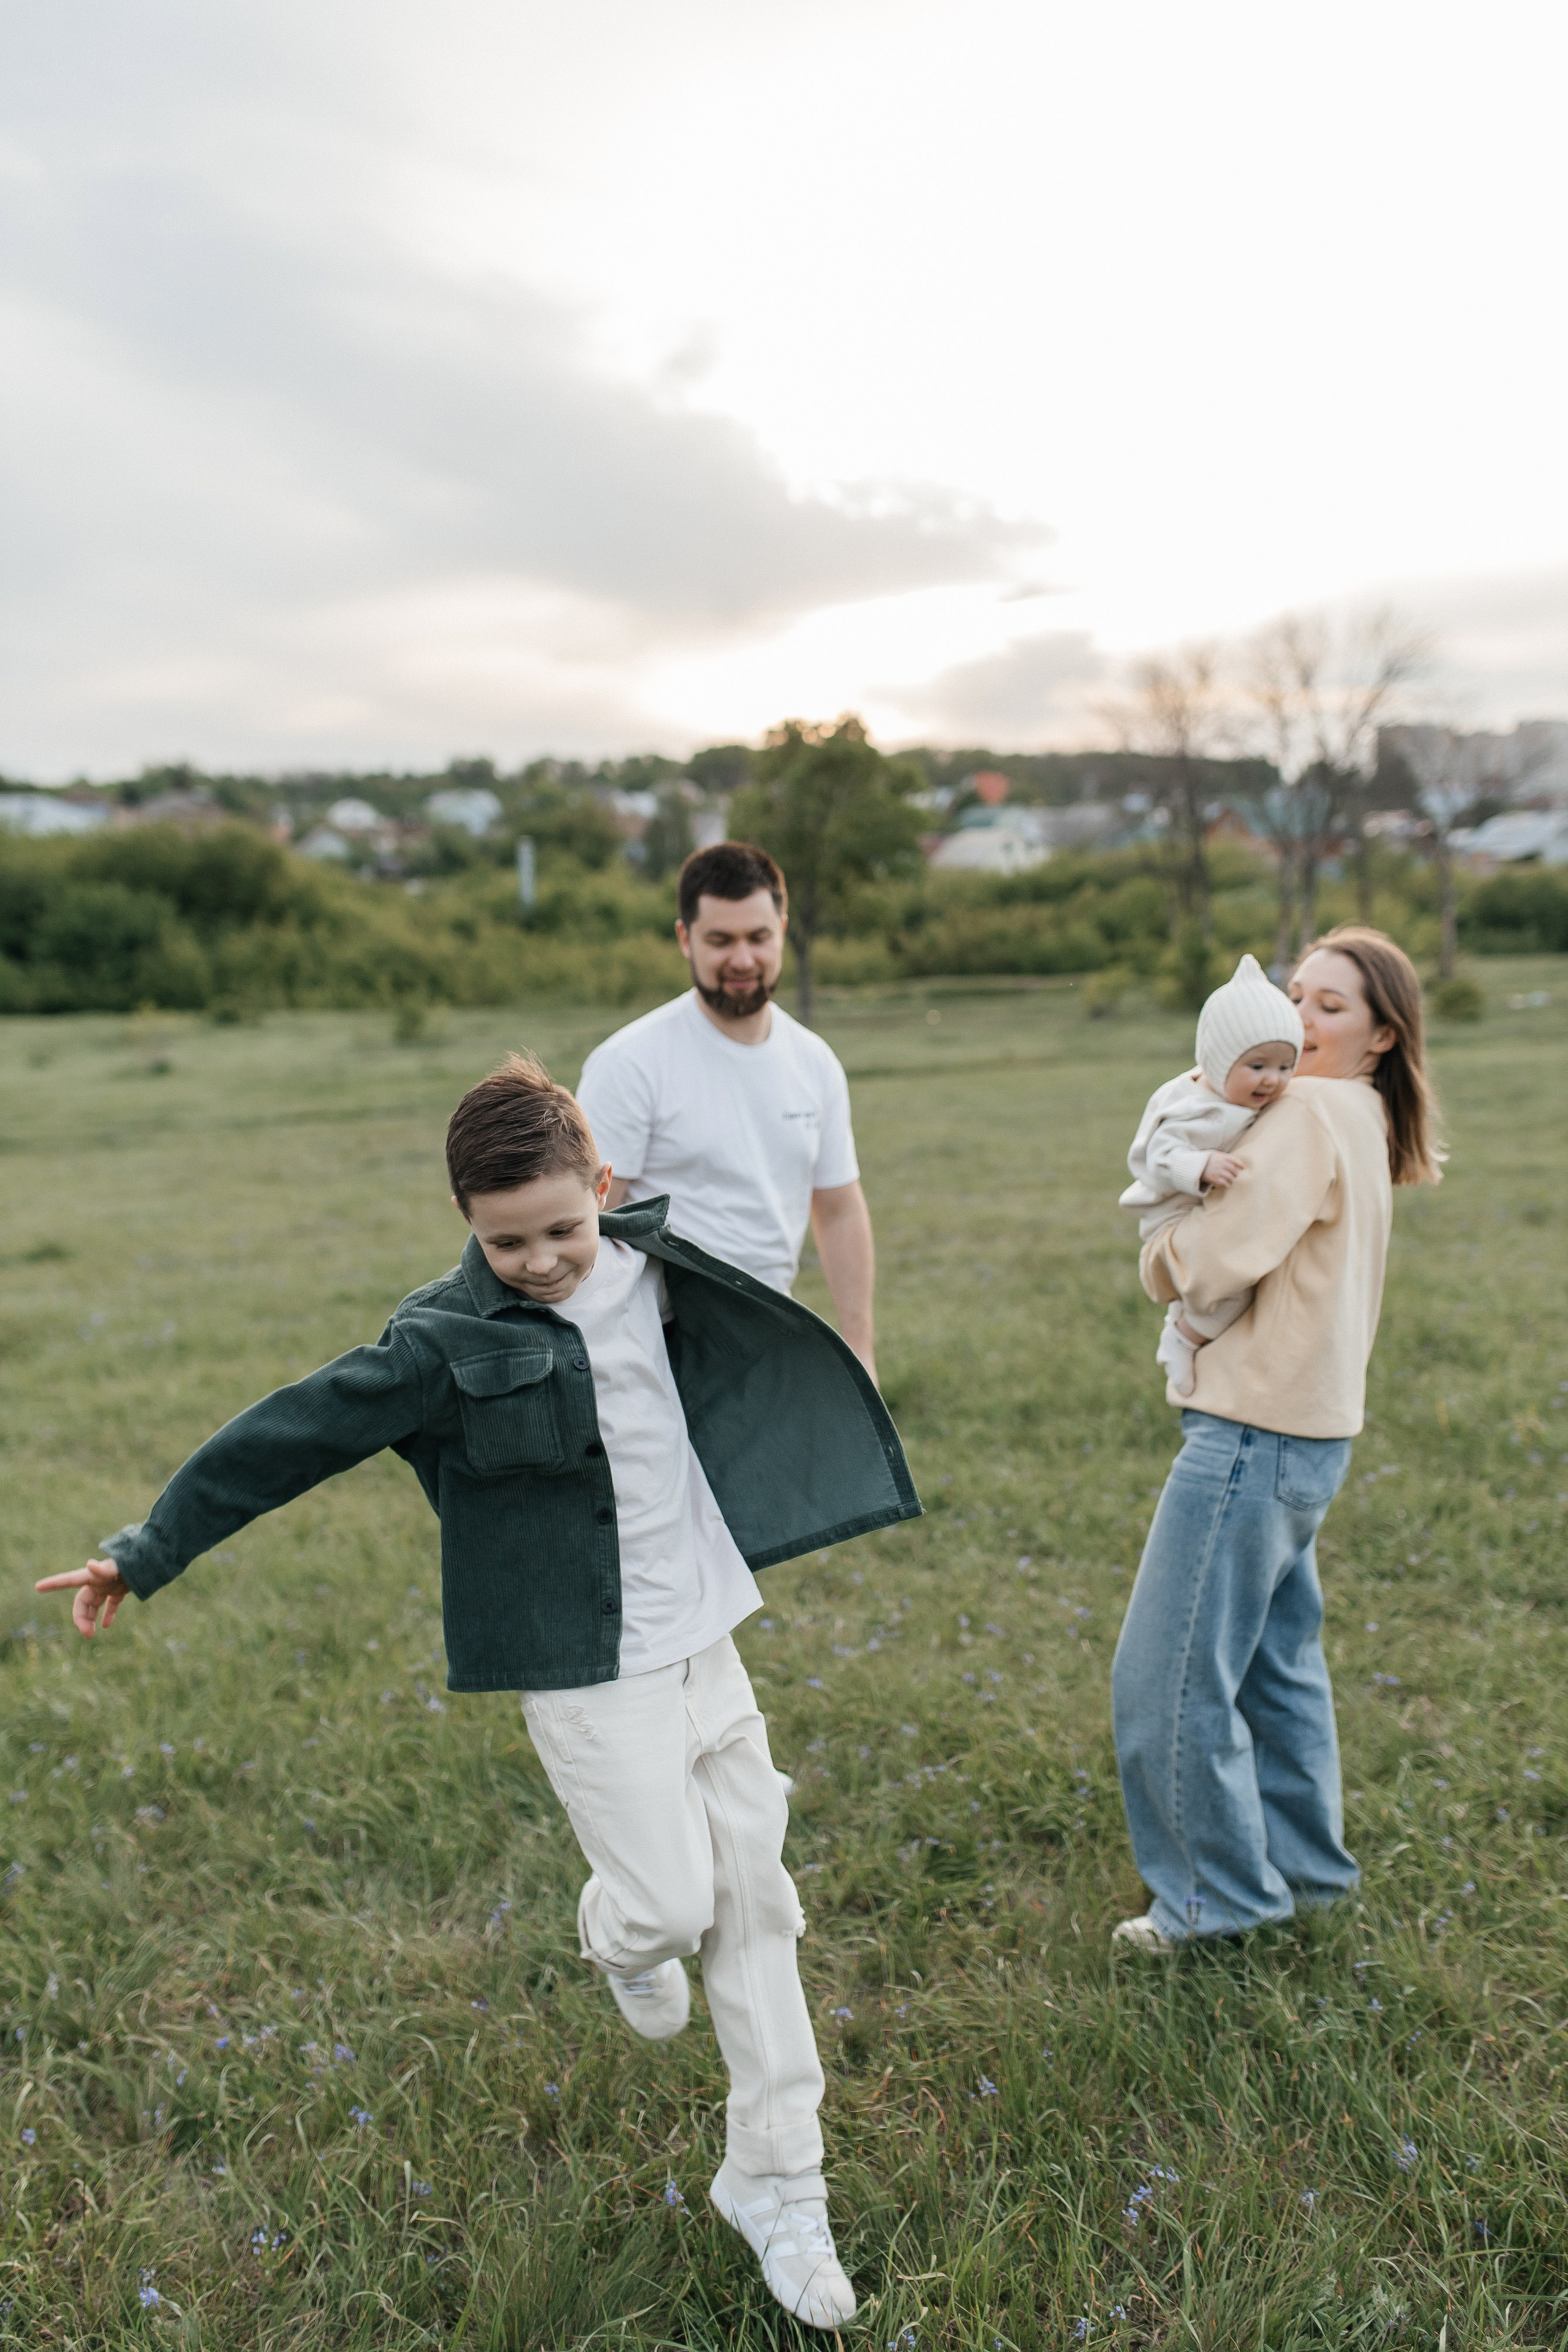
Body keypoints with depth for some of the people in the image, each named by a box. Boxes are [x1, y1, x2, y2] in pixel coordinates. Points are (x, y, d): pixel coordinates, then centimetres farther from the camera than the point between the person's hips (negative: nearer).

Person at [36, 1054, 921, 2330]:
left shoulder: (651, 1266, -3)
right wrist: (147, 1552, -2)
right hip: (589, 1671, -5)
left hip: (704, 1641, 5)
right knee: (668, 1900, -5)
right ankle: (620, 1942, 35)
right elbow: (286, 1439, -10)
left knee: (756, 1903, 9)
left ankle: (776, 2181, 27)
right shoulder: (449, 1342, -17)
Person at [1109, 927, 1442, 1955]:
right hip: (1309, 1433, 10)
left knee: (1173, 1674, 1)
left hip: (1257, 1435, -10)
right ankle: (1305, 1862, 37)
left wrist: (1169, 1241, 0)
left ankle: (1223, 1893, 16)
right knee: (1276, 1658, 23)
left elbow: (1206, 1265, -22)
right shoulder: (1359, 1123, 13)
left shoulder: (1313, 1112, -17)